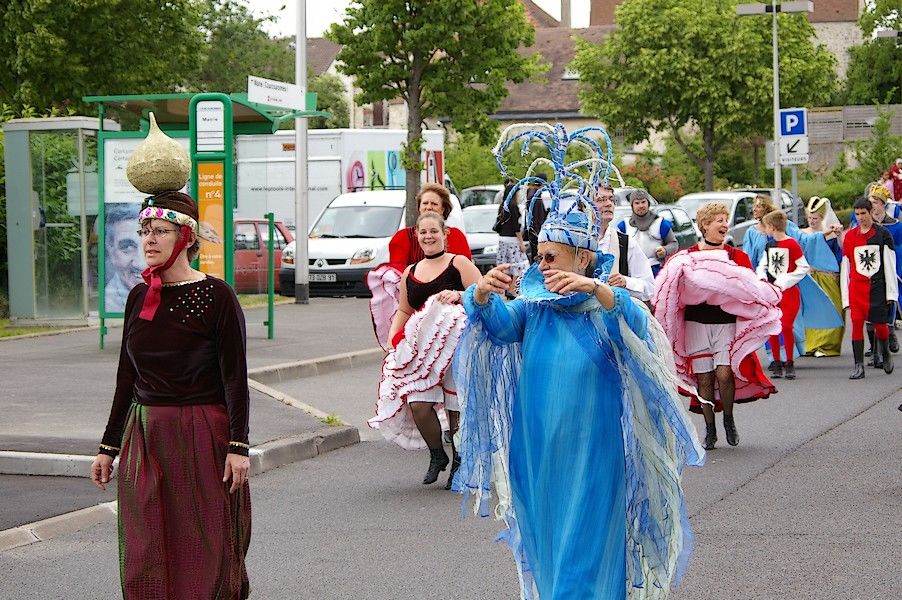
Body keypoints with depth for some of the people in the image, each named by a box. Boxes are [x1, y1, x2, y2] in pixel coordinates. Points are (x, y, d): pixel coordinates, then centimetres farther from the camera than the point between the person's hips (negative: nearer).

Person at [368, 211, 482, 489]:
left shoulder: (458, 263, 2)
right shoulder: (409, 274, 18)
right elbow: (404, 311, 24)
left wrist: (458, 295, -20)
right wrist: (392, 339, 11)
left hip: (455, 343, -4)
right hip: (421, 347, 4)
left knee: (456, 407, -4)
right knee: (417, 403, -11)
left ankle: (459, 463, 14)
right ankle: (437, 455, 13)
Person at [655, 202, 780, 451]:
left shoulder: (737, 256, 7)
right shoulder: (686, 257, 4)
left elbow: (752, 288, 5)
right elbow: (669, 288, 3)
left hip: (727, 322, 0)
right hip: (697, 323, 0)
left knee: (724, 373, -13)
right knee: (703, 377, 1)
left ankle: (728, 419, 11)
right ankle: (710, 428, 15)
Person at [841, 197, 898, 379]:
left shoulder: (883, 234, 1)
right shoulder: (849, 236, 8)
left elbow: (890, 265, 1)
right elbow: (845, 267, 10)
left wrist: (891, 293, -4)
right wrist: (845, 296, 6)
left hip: (878, 286, -1)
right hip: (857, 287, 2)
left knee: (880, 324, -1)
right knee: (857, 322, -9)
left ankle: (885, 352, 30)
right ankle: (859, 366, -6)